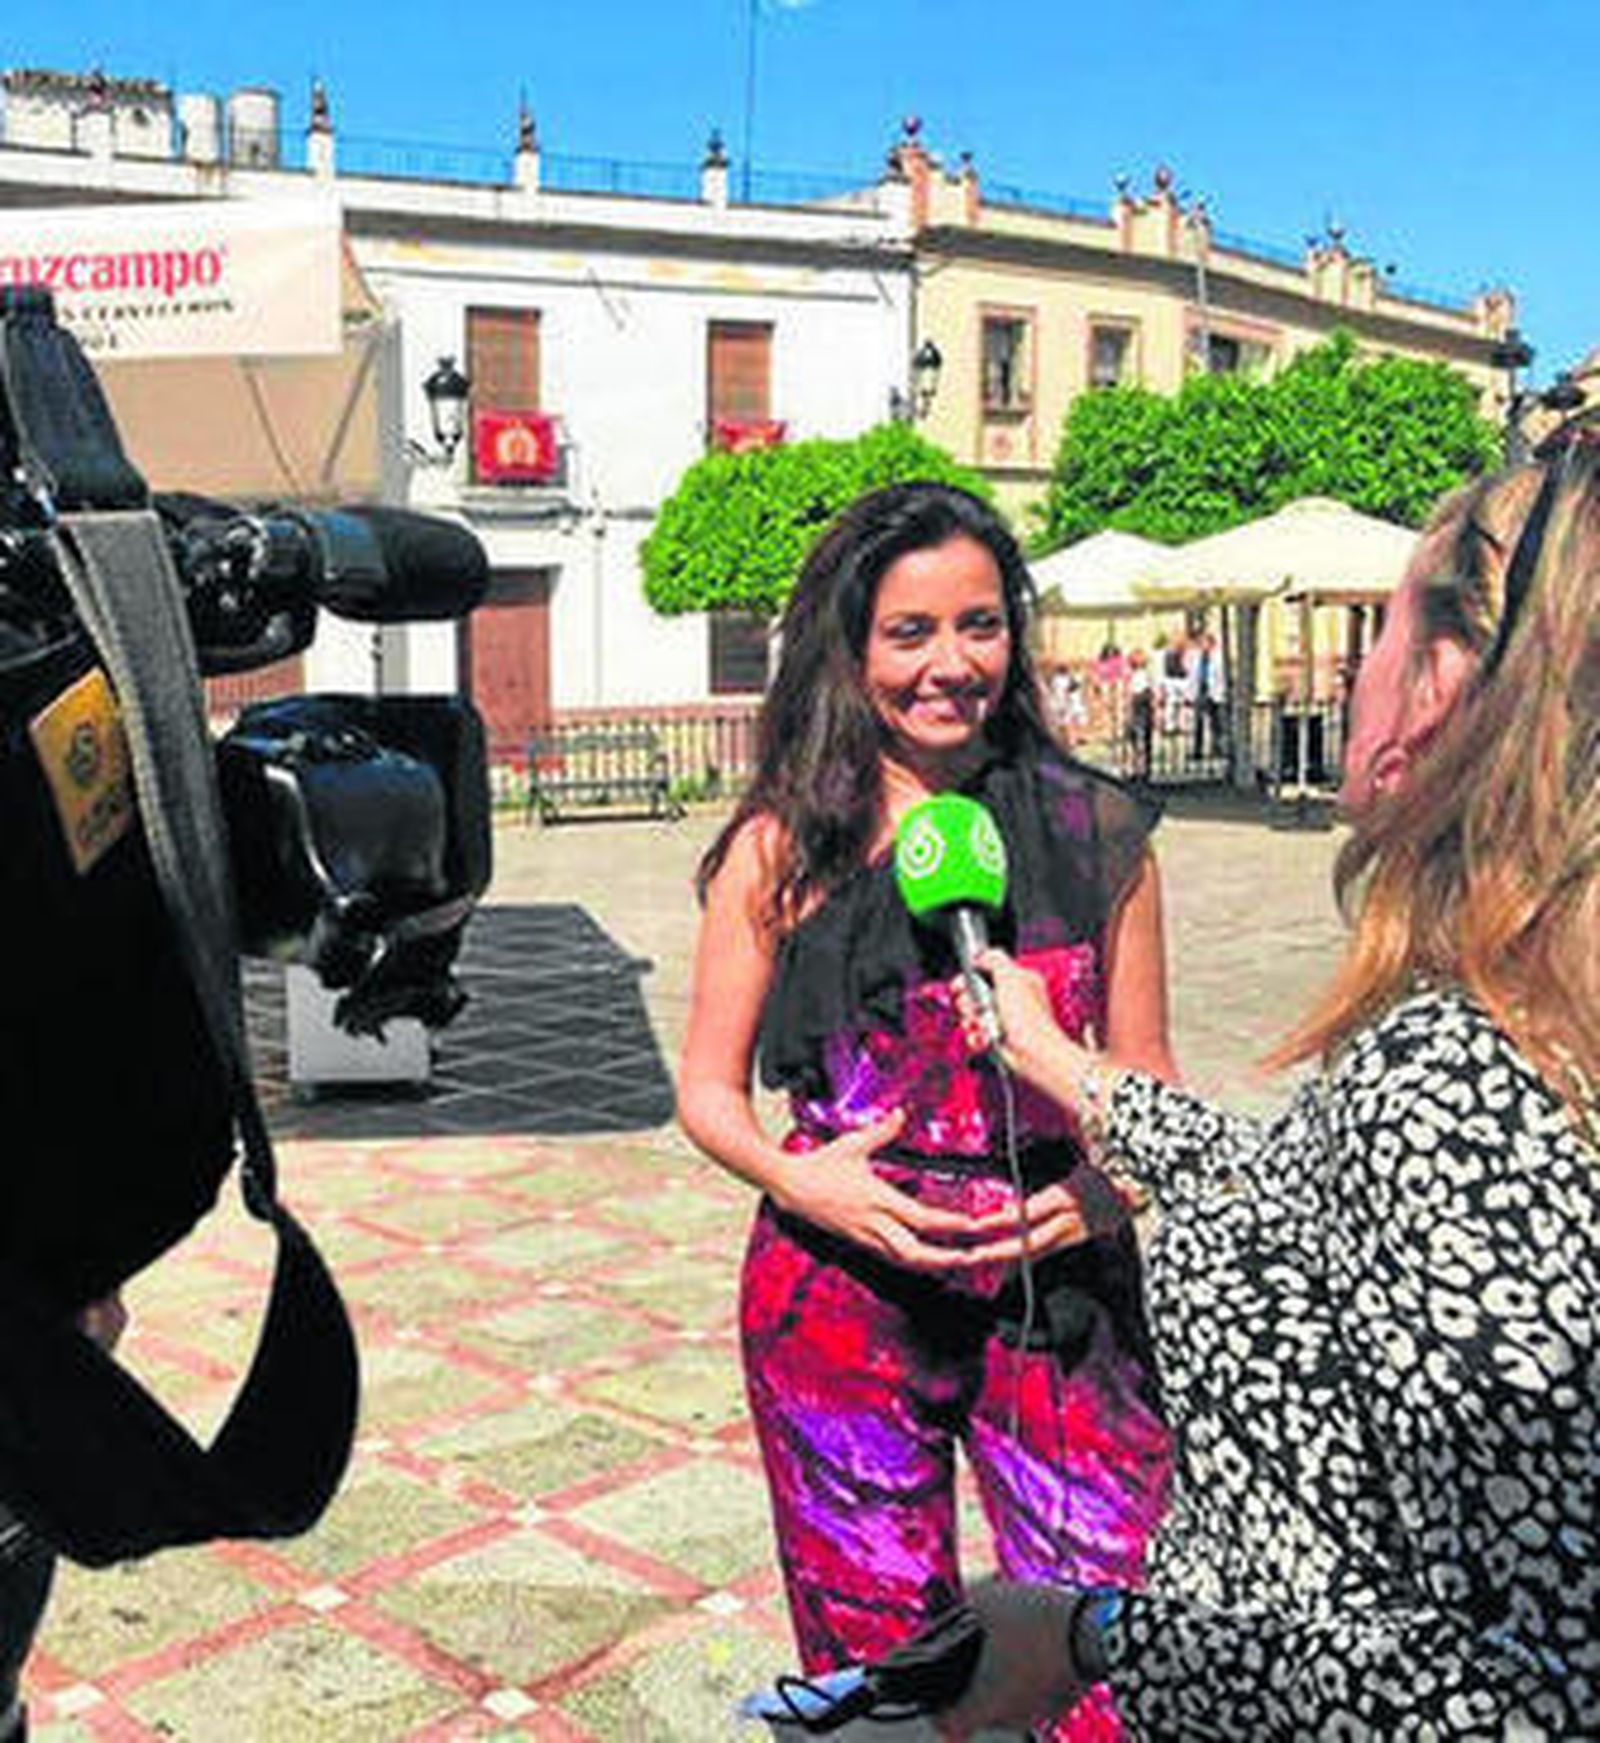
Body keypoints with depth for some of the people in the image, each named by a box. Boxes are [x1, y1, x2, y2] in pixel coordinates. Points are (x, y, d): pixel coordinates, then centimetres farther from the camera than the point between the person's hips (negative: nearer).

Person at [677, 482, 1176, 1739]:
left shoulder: (1096, 833, 4)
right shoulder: (786, 846, 0)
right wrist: (794, 1176, -14)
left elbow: (1146, 1080, 11)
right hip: (844, 1289, 0)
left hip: (1063, 1294, 1)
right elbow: (710, 1088, 5)